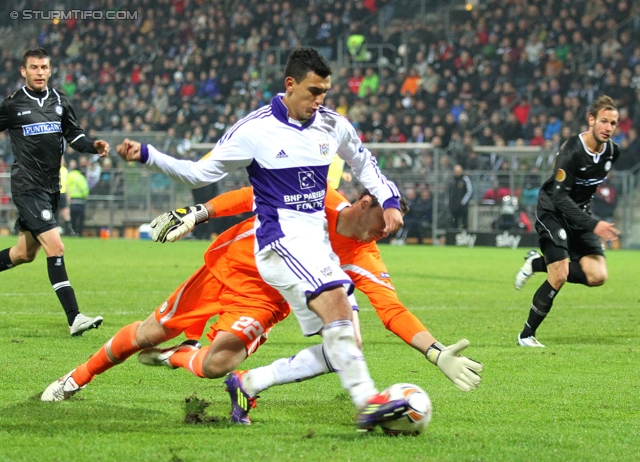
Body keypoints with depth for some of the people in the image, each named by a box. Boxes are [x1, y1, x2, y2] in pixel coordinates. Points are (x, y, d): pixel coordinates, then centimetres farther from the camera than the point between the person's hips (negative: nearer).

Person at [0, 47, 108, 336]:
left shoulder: (59, 102, 9)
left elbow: (74, 135, 13)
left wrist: (94, 146, -5)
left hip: (51, 187, 7)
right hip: (27, 187, -7)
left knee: (25, 253, 16)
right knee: (55, 246, -17)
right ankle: (74, 318, -20)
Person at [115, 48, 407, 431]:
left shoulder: (334, 126, 7)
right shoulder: (256, 130, -7)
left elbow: (364, 164, 26)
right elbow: (200, 173, 1)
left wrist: (389, 200, 11)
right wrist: (146, 155, -9)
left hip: (318, 241, 7)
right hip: (281, 241, -7)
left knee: (343, 342, -1)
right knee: (336, 303, -31)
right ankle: (368, 401, -37)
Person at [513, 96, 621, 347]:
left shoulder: (612, 151, -4)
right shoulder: (572, 152, -26)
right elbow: (560, 197, -30)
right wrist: (593, 225, -37)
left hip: (580, 215, 7)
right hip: (553, 212, -7)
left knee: (597, 277, -8)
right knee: (559, 277, -17)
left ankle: (538, 263, 13)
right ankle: (526, 335, 1)